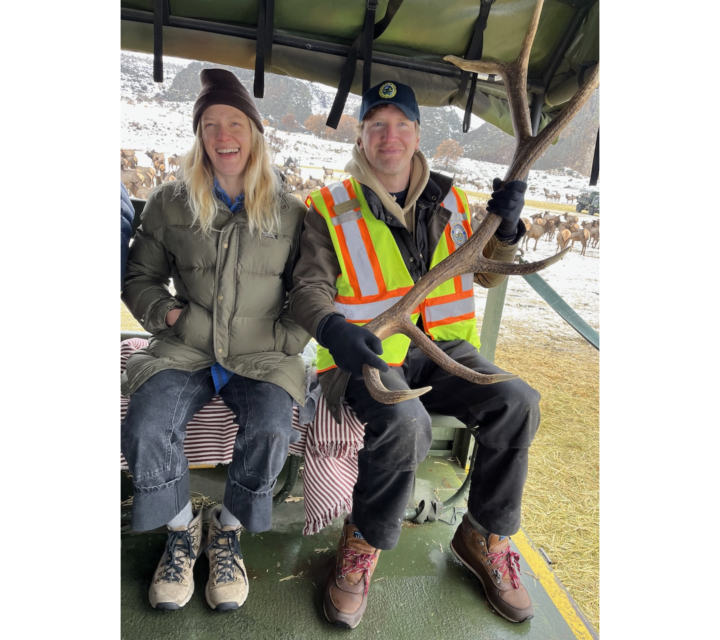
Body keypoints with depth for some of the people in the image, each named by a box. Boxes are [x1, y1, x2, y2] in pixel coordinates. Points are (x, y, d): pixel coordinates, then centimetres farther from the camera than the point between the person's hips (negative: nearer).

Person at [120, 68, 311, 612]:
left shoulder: (290, 211, 5)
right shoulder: (170, 202, 9)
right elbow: (140, 278, 14)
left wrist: (287, 338, -4)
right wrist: (169, 314, -4)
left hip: (263, 357, -1)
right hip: (186, 351, 1)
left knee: (270, 430, -29)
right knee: (145, 429, -25)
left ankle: (228, 532, 3)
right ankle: (183, 528, 6)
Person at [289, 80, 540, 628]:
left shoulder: (447, 200, 12)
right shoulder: (332, 209, 1)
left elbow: (487, 275, 17)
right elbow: (309, 287, -6)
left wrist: (504, 229, -3)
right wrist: (335, 330, -29)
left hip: (440, 348, 4)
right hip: (365, 354, -4)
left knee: (517, 402, -20)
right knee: (405, 425, -34)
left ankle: (486, 538, 4)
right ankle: (365, 542, -4)